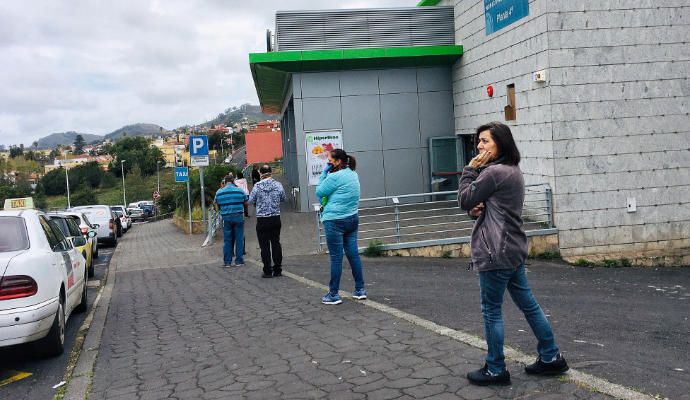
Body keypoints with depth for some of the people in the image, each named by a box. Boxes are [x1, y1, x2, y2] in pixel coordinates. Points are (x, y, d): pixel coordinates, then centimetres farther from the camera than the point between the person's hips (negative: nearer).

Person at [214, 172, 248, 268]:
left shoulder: (219, 192, 0)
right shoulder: (240, 191, -3)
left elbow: (216, 204, 10)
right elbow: (246, 202, 8)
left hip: (226, 218, 1)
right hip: (238, 217, -1)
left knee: (227, 240, 7)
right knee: (239, 239, 6)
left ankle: (227, 262, 10)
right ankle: (239, 261, 10)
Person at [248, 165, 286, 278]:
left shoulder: (257, 186, -10)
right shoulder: (278, 185, -4)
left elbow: (251, 201, 1)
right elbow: (284, 198, 10)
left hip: (262, 219, -3)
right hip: (276, 218, 3)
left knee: (264, 245, 4)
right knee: (276, 243, 12)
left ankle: (267, 271, 5)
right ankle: (278, 270, 15)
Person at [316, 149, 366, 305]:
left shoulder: (335, 176, -16)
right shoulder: (353, 174, 11)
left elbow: (319, 192, -6)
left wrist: (324, 173, -2)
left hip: (335, 221, -8)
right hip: (352, 219, 8)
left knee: (336, 258, -1)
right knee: (353, 254, 12)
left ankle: (333, 295, 6)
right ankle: (360, 290, 16)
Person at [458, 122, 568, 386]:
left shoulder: (494, 172, -17)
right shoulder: (513, 170, 15)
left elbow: (464, 200, -9)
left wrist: (470, 169, -3)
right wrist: (478, 208, -3)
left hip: (496, 252, -10)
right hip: (513, 248, 10)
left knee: (491, 311, 1)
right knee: (528, 304, 15)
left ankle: (495, 370, 11)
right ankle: (551, 358, 24)